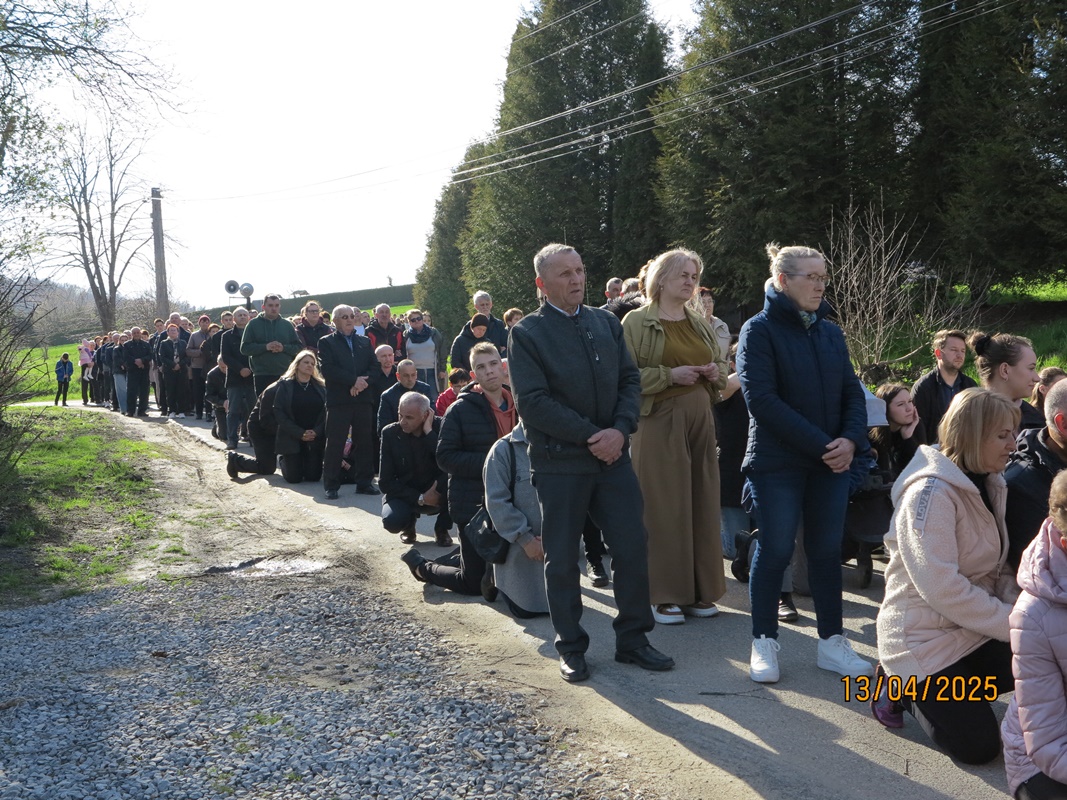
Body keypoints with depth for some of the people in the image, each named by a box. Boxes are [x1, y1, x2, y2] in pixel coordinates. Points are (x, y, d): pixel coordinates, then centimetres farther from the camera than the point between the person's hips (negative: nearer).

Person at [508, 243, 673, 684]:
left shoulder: (606, 322, 10)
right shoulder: (527, 333, -5)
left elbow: (630, 380, 7)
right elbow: (533, 401, -13)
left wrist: (620, 430, -10)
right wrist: (590, 436, -15)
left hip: (613, 456, 4)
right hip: (560, 462, -4)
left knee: (633, 547, 5)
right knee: (562, 559, 6)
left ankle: (633, 638, 21)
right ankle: (570, 647, 21)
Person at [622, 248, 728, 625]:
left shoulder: (700, 324, 15)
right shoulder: (638, 322, -3)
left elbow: (720, 364, 25)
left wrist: (716, 372, 2)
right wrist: (670, 375, -17)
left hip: (700, 420, 6)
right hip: (659, 421, -6)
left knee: (702, 503, 7)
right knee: (663, 506, -3)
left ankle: (699, 590, 18)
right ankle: (664, 594, 7)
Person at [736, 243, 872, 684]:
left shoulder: (830, 331, 10)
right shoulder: (760, 330, -7)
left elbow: (852, 391, 11)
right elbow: (761, 399, -16)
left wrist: (851, 440, -9)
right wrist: (820, 444, -18)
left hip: (831, 463, 5)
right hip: (778, 463, -5)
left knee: (828, 550, 9)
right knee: (775, 550, 1)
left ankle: (832, 642, 21)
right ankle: (764, 643, 15)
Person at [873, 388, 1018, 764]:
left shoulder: (989, 485, 6)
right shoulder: (931, 492, -22)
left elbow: (993, 568, 9)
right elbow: (941, 587, -28)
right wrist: (1012, 623, -22)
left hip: (974, 630, 9)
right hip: (924, 637, -8)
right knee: (977, 746, -11)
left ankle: (944, 687, 11)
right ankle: (902, 685, 13)